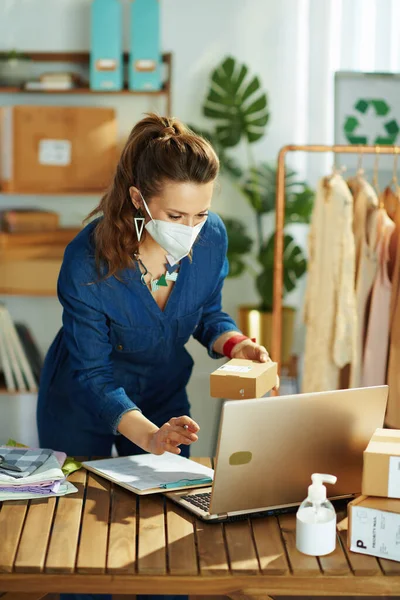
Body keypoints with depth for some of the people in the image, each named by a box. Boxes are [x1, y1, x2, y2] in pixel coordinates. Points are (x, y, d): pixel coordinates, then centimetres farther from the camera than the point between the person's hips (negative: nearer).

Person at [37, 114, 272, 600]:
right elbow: (92, 375, -28)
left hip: (165, 397, 3)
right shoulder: (87, 261, -33)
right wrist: (148, 435, -42)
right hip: (82, 406, -3)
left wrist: (234, 344, -21)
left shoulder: (211, 237, -21)